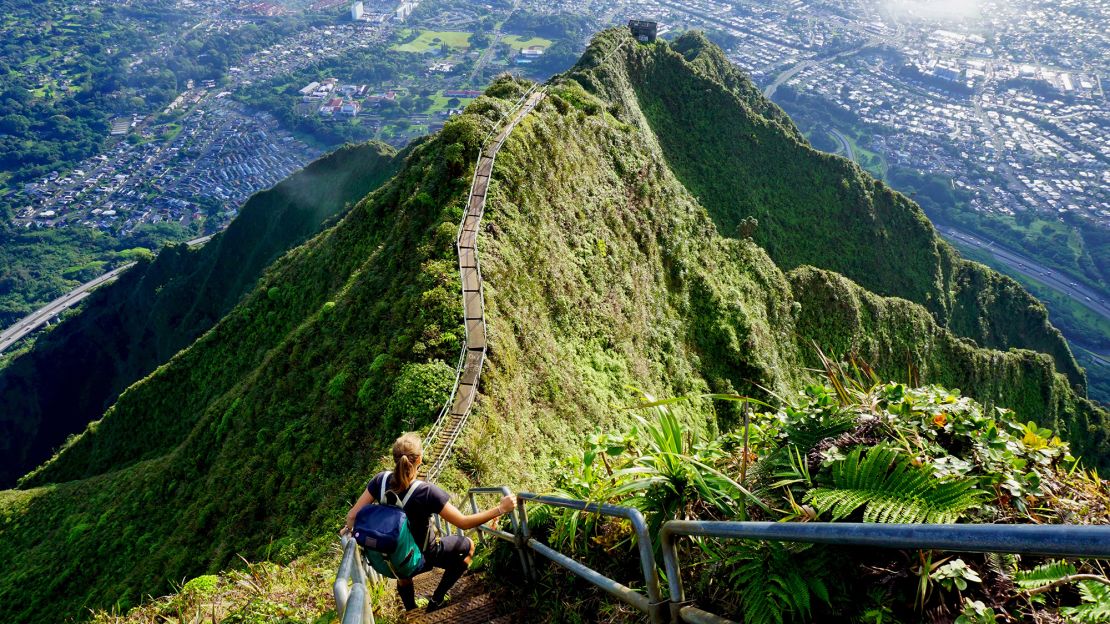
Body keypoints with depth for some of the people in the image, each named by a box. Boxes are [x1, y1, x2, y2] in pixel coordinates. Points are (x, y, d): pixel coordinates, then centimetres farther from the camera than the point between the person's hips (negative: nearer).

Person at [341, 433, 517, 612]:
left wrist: (348, 528, 8)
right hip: (424, 556, -4)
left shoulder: (381, 480, -23)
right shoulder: (427, 492, -35)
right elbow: (463, 522, -29)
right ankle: (436, 601, 25)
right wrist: (500, 509, -23)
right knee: (468, 545, 22)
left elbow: (353, 515, -15)